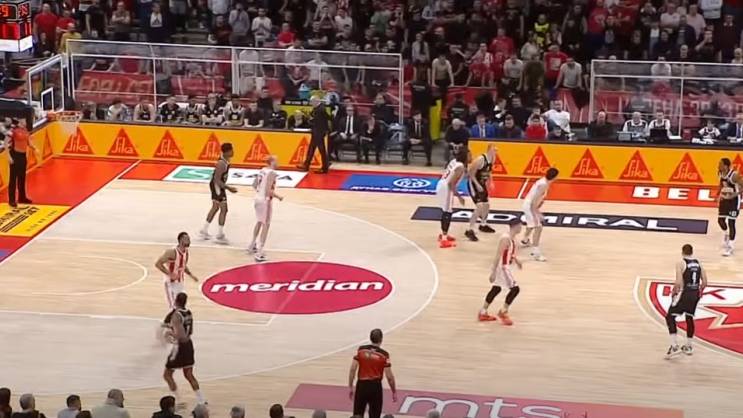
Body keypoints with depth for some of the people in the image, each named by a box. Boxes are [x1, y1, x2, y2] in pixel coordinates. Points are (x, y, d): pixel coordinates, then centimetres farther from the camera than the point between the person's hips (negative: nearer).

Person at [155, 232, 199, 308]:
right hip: (171, 283, -8)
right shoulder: (172, 252, -23)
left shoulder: (186, 252, 2)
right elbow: (157, 264, -22)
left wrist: (191, 275, 4)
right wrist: (170, 274, -27)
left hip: (180, 283, 8)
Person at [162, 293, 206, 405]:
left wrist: (169, 333, -11)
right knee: (189, 375, 17)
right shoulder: (189, 313, 4)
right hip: (189, 345, 8)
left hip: (180, 346, -8)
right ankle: (201, 401, 15)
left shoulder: (176, 315, -21)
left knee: (167, 375, 7)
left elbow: (180, 336, -28)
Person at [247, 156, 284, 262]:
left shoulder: (262, 171, 6)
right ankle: (259, 253, -5)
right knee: (266, 225, -1)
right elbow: (269, 191, -25)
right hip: (265, 201, -9)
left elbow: (254, 185, 14)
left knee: (259, 222, 27)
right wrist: (278, 197, -11)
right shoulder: (271, 173, -19)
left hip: (258, 198, 9)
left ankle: (252, 245, 42)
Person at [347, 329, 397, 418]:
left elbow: (352, 369, -4)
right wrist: (394, 392, 6)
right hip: (375, 387, -2)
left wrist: (350, 387, 4)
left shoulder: (361, 350, -1)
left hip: (361, 385, 2)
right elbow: (389, 376, -7)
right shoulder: (384, 355, -7)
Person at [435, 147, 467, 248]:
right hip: (446, 188, -9)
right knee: (447, 213, -5)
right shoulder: (460, 167, -17)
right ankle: (444, 240, -4)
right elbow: (451, 183, -22)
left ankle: (444, 234, 37)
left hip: (441, 185, 9)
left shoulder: (454, 161, 9)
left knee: (445, 211, 23)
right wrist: (459, 196, -15)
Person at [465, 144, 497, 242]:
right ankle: (470, 231, -15)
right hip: (473, 183, -9)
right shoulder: (480, 160, -27)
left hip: (482, 183, 9)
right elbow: (471, 173, -23)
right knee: (480, 207, -19)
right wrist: (477, 185, -26)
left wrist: (490, 181, 2)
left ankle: (483, 225, 44)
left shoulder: (492, 159, -1)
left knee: (487, 205, 20)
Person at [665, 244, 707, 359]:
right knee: (689, 318, 21)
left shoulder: (680, 263, -10)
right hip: (695, 294, 6)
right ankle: (688, 347, 29)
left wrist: (674, 291, -1)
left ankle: (674, 346, -9)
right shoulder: (698, 263, 7)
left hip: (684, 293, -6)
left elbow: (679, 282, -18)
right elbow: (704, 282, 7)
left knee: (670, 317, 2)